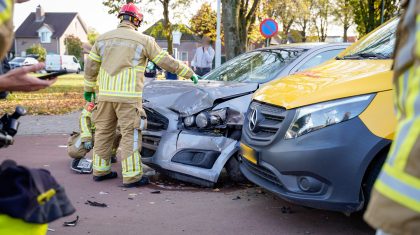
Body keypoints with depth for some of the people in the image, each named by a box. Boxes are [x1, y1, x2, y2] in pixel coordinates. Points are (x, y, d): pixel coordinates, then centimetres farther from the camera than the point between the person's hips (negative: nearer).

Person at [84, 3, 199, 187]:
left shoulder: (103, 39, 11)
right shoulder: (143, 40, -2)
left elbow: (91, 67, 13)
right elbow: (166, 61, 2)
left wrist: (88, 88, 26)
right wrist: (190, 73, 12)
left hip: (105, 95, 5)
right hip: (128, 97, -5)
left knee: (104, 132, 14)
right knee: (130, 134, -2)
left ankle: (100, 170, 22)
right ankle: (132, 176, -1)